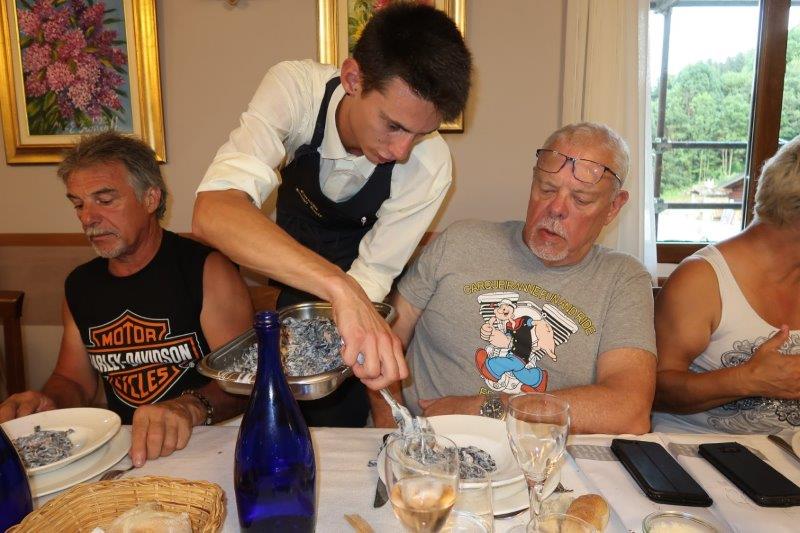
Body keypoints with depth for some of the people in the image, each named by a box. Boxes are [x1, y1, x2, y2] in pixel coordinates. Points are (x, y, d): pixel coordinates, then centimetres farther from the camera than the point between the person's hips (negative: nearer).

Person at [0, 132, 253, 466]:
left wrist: (191, 407, -33)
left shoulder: (207, 271, -9)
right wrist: (48, 401, -3)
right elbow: (73, 380, 20)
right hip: (119, 451, 7)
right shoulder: (79, 286, 11)